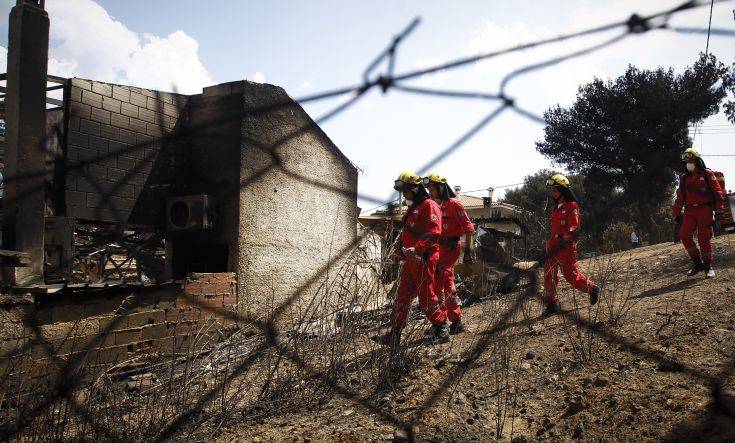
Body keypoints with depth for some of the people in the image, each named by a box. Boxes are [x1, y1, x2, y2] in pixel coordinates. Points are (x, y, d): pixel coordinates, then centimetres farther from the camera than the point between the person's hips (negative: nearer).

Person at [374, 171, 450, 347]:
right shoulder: (412, 209, 22)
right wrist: (401, 249, 16)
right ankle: (394, 335, 14)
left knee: (426, 298, -4)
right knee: (402, 297, 9)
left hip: (424, 259, -9)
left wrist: (417, 249, -27)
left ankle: (442, 329, 12)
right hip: (410, 259, 10)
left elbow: (434, 233, -21)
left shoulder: (429, 206, -9)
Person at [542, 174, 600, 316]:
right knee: (549, 275, 2)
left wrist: (558, 246, -24)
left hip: (566, 248, -8)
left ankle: (593, 289, 27)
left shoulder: (572, 206, -11)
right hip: (553, 247, 8)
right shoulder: (556, 207, 15)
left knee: (571, 276, 1)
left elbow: (573, 230, -18)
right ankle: (552, 304, 9)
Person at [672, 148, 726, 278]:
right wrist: (677, 213, 13)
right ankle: (698, 263, 1)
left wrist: (720, 208, -14)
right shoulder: (684, 178, 13)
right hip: (690, 210, 4)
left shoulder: (707, 174, 1)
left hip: (704, 209, -4)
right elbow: (680, 197, 15)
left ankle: (708, 266, 10)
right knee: (684, 235, -11)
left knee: (704, 238, -5)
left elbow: (717, 191, -5)